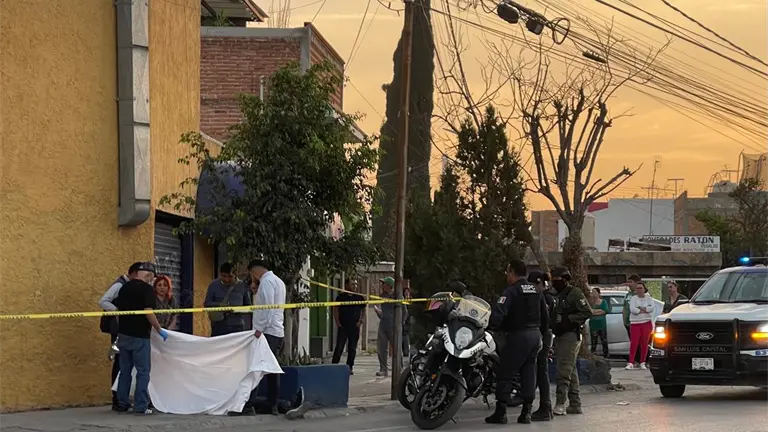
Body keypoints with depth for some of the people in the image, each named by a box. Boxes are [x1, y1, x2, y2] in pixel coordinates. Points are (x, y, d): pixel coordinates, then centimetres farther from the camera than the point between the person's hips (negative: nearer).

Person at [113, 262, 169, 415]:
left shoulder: (125, 287, 10)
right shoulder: (147, 289, -12)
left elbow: (118, 309, 16)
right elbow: (148, 312, -20)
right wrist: (159, 330, -10)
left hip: (123, 334, 6)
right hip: (139, 336, -6)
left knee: (125, 370, 13)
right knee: (143, 371, 0)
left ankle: (122, 404, 16)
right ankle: (140, 406, -2)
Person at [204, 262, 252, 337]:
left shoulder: (242, 286, 5)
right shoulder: (214, 285, 4)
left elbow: (248, 306, 14)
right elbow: (207, 304, 7)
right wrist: (218, 305, -13)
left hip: (238, 327, 0)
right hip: (218, 327, 0)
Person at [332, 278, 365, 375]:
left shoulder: (359, 297, 8)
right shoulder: (341, 296, 3)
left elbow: (363, 311, 15)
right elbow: (336, 310, 8)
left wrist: (361, 321, 1)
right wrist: (337, 322, -3)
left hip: (355, 327, 2)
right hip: (343, 326, -2)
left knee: (352, 348, 5)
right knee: (339, 347, -5)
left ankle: (350, 367, 13)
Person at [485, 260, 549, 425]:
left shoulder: (511, 291, -10)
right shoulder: (536, 291, 13)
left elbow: (498, 313, -24)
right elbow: (545, 316, 17)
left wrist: (491, 324, -14)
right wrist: (542, 333, 25)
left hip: (517, 336, -7)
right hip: (535, 335, 7)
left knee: (505, 374, -1)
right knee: (529, 373, 10)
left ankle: (500, 412, -3)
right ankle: (526, 412, 7)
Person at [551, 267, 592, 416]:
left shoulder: (575, 293, -8)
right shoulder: (558, 296, 20)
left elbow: (587, 312, -16)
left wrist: (568, 319, -19)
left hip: (571, 335, -10)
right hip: (560, 336, 10)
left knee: (564, 371, -15)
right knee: (571, 372, 11)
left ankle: (560, 404, -20)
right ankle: (575, 404, 14)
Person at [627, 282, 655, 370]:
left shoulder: (649, 298, 9)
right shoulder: (633, 299, 5)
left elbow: (651, 308, -8)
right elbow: (632, 309, -11)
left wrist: (640, 308, -11)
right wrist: (645, 310, -8)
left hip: (646, 323, 1)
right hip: (635, 323, -1)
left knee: (644, 343, 1)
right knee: (634, 343, -8)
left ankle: (642, 363, 9)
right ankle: (630, 363, -9)